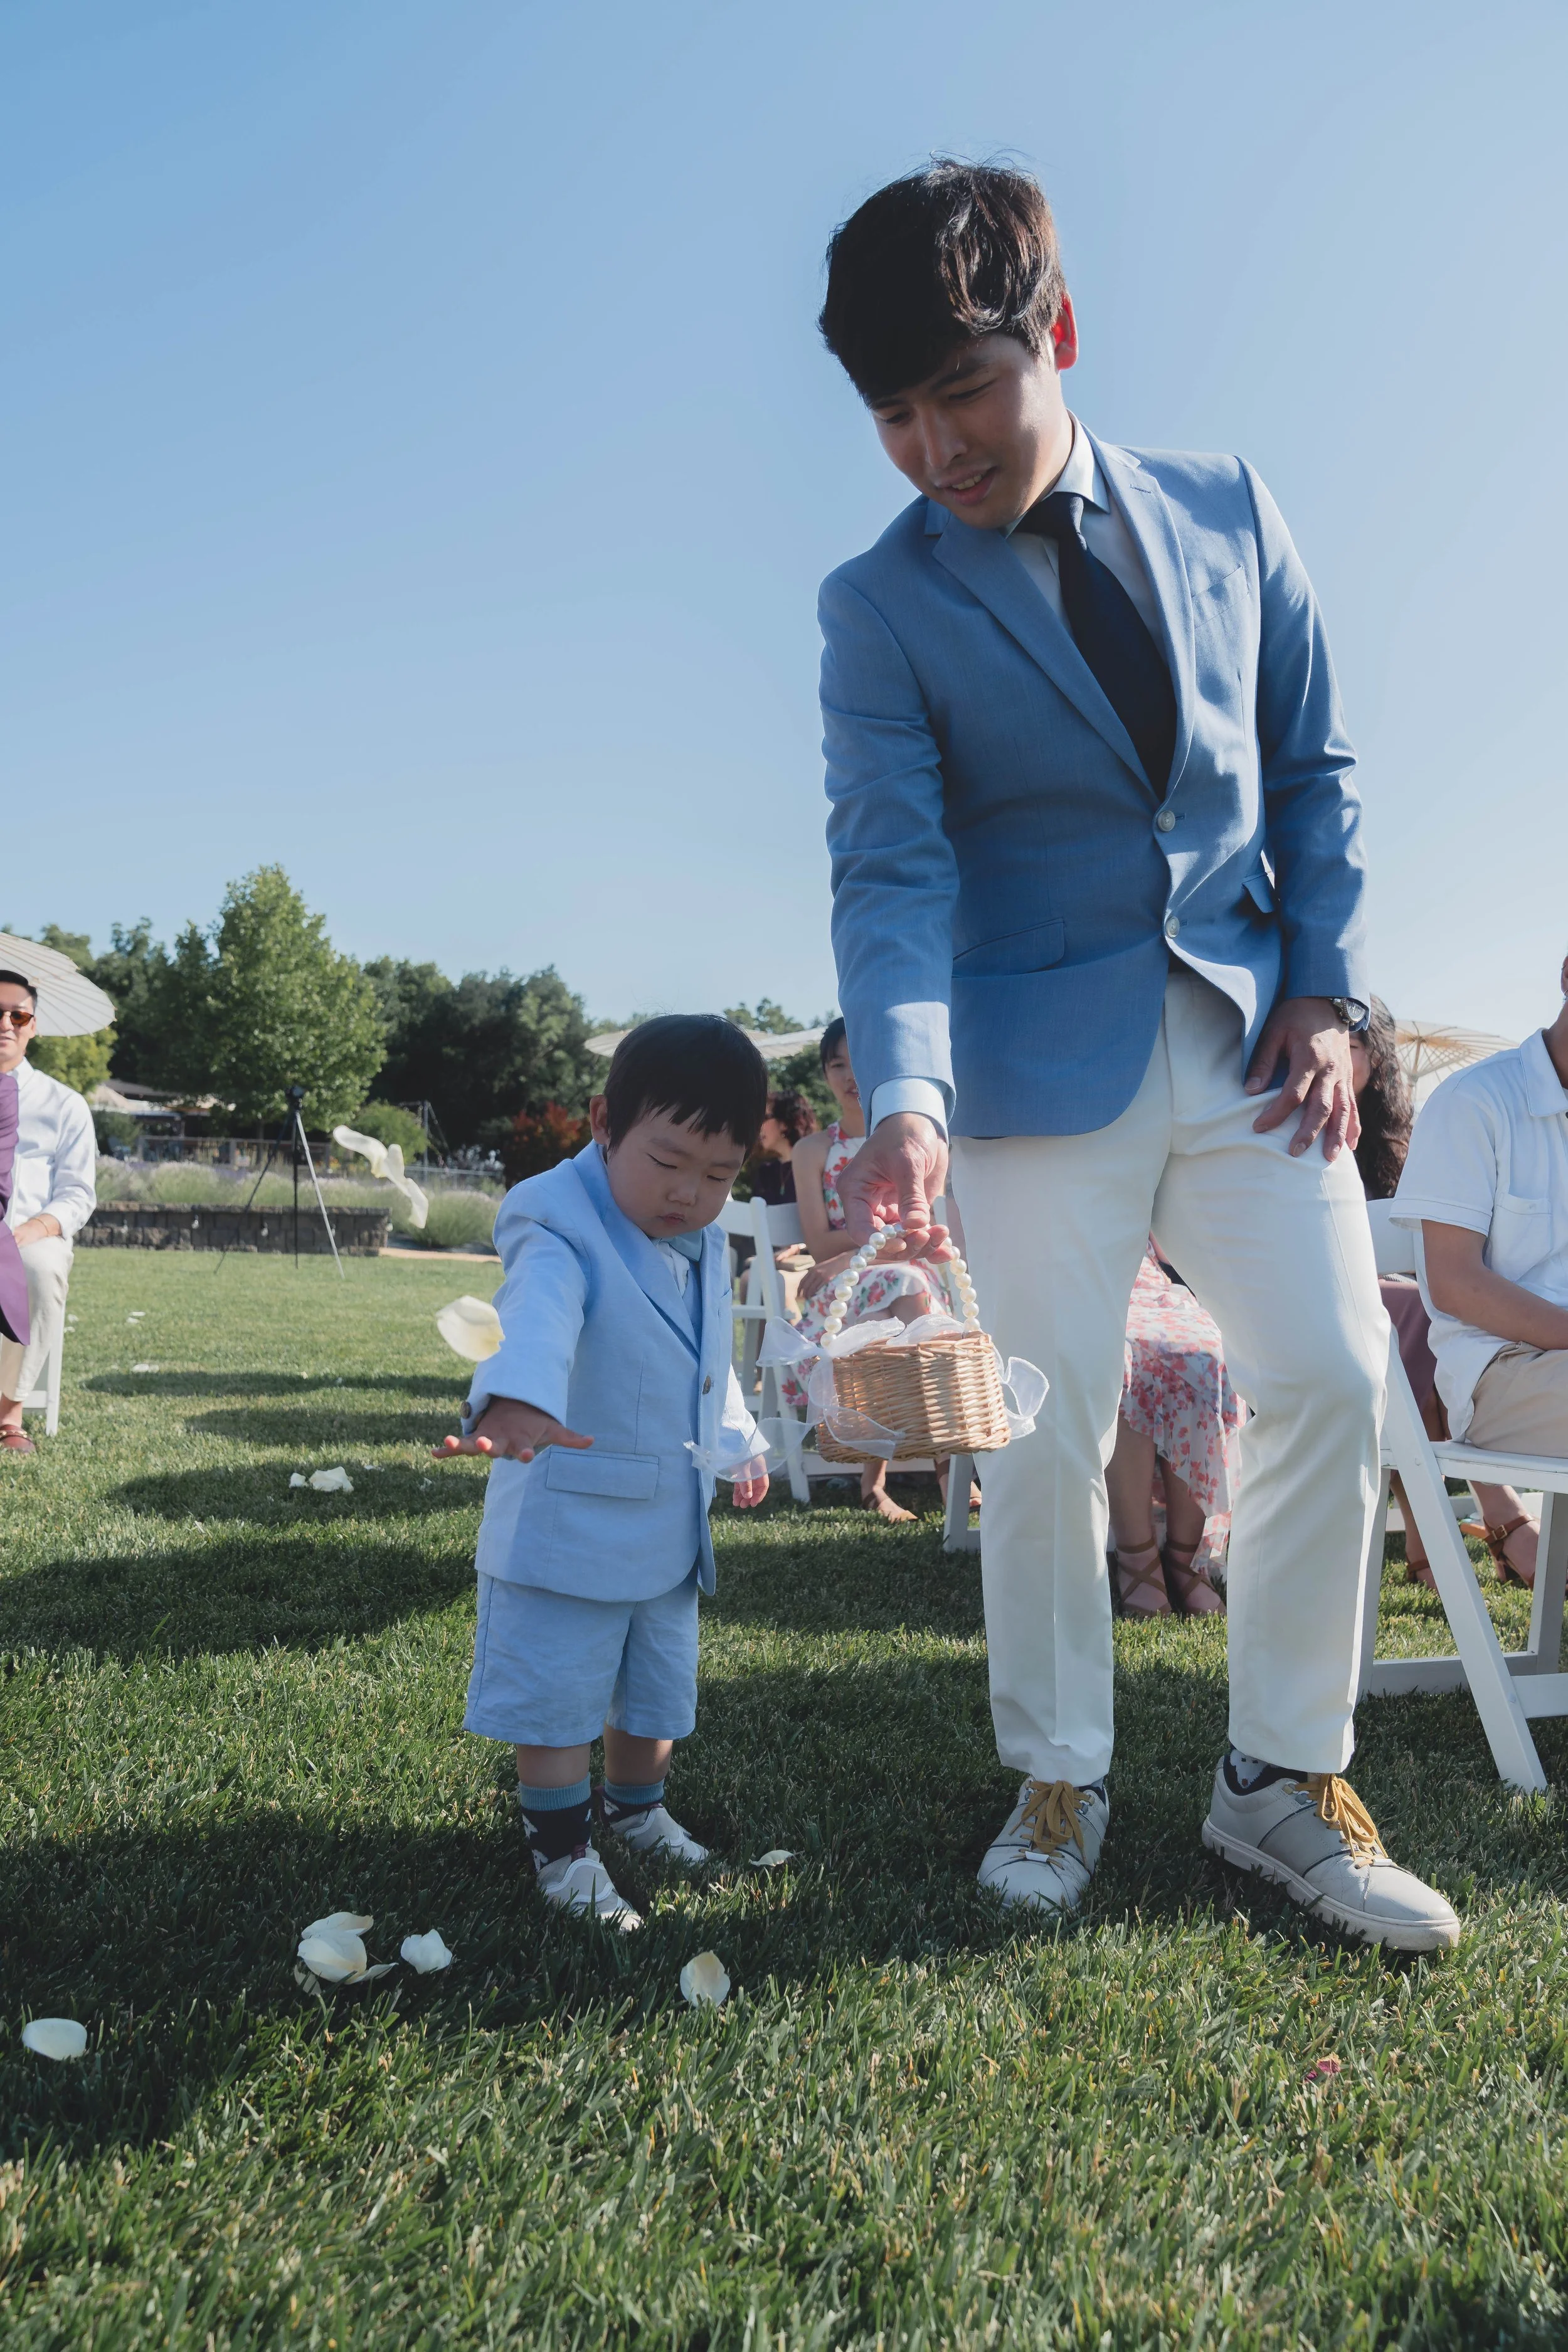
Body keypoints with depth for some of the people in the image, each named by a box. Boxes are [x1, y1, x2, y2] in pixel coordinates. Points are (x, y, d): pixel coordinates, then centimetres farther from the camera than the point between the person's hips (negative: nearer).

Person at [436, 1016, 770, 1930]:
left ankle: (636, 1806, 44)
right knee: (558, 1700, 5)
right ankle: (562, 1847, 25)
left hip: (670, 1526, 7)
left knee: (657, 1692, 21)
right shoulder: (562, 1232, -23)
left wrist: (739, 1447, 30)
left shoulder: (706, 1245, 2)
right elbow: (539, 1319, -46)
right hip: (568, 1522, -7)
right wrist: (519, 1399, -66)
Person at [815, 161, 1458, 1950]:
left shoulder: (1226, 512, 8)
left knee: (1330, 1377, -1)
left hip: (1248, 1030, 3)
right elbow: (891, 868, -12)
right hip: (1046, 1057, -3)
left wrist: (1324, 987, -1)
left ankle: (1286, 1779, 17)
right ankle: (1058, 1784, 21)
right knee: (1046, 1433, -1)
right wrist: (906, 1101, -28)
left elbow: (1314, 769, 11)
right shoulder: (880, 607, -2)